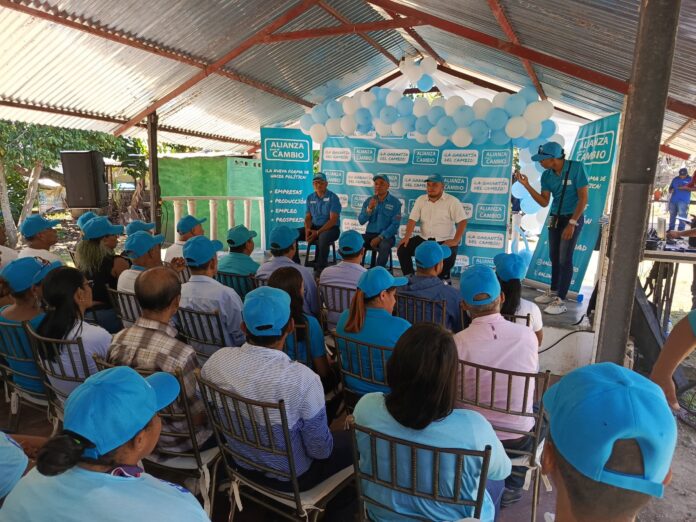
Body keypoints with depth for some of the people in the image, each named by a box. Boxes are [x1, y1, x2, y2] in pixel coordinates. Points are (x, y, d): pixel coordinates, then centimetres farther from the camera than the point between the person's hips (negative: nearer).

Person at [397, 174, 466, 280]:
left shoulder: (452, 201, -6)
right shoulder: (421, 199, 5)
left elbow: (462, 221, -12)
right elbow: (412, 219, 0)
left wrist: (455, 241, -24)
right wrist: (407, 237, -17)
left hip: (445, 241, -4)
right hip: (424, 239, 4)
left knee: (448, 258, -32)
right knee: (402, 249, -13)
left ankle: (441, 280, -2)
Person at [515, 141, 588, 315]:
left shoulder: (576, 168, -17)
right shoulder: (546, 175, -1)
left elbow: (583, 198, -16)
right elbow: (544, 202, 0)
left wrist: (572, 223, -20)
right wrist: (526, 185, -10)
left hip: (573, 218, -6)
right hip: (555, 218, 6)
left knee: (565, 259, -6)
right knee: (554, 257, 13)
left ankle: (561, 301, 0)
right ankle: (553, 292, 28)